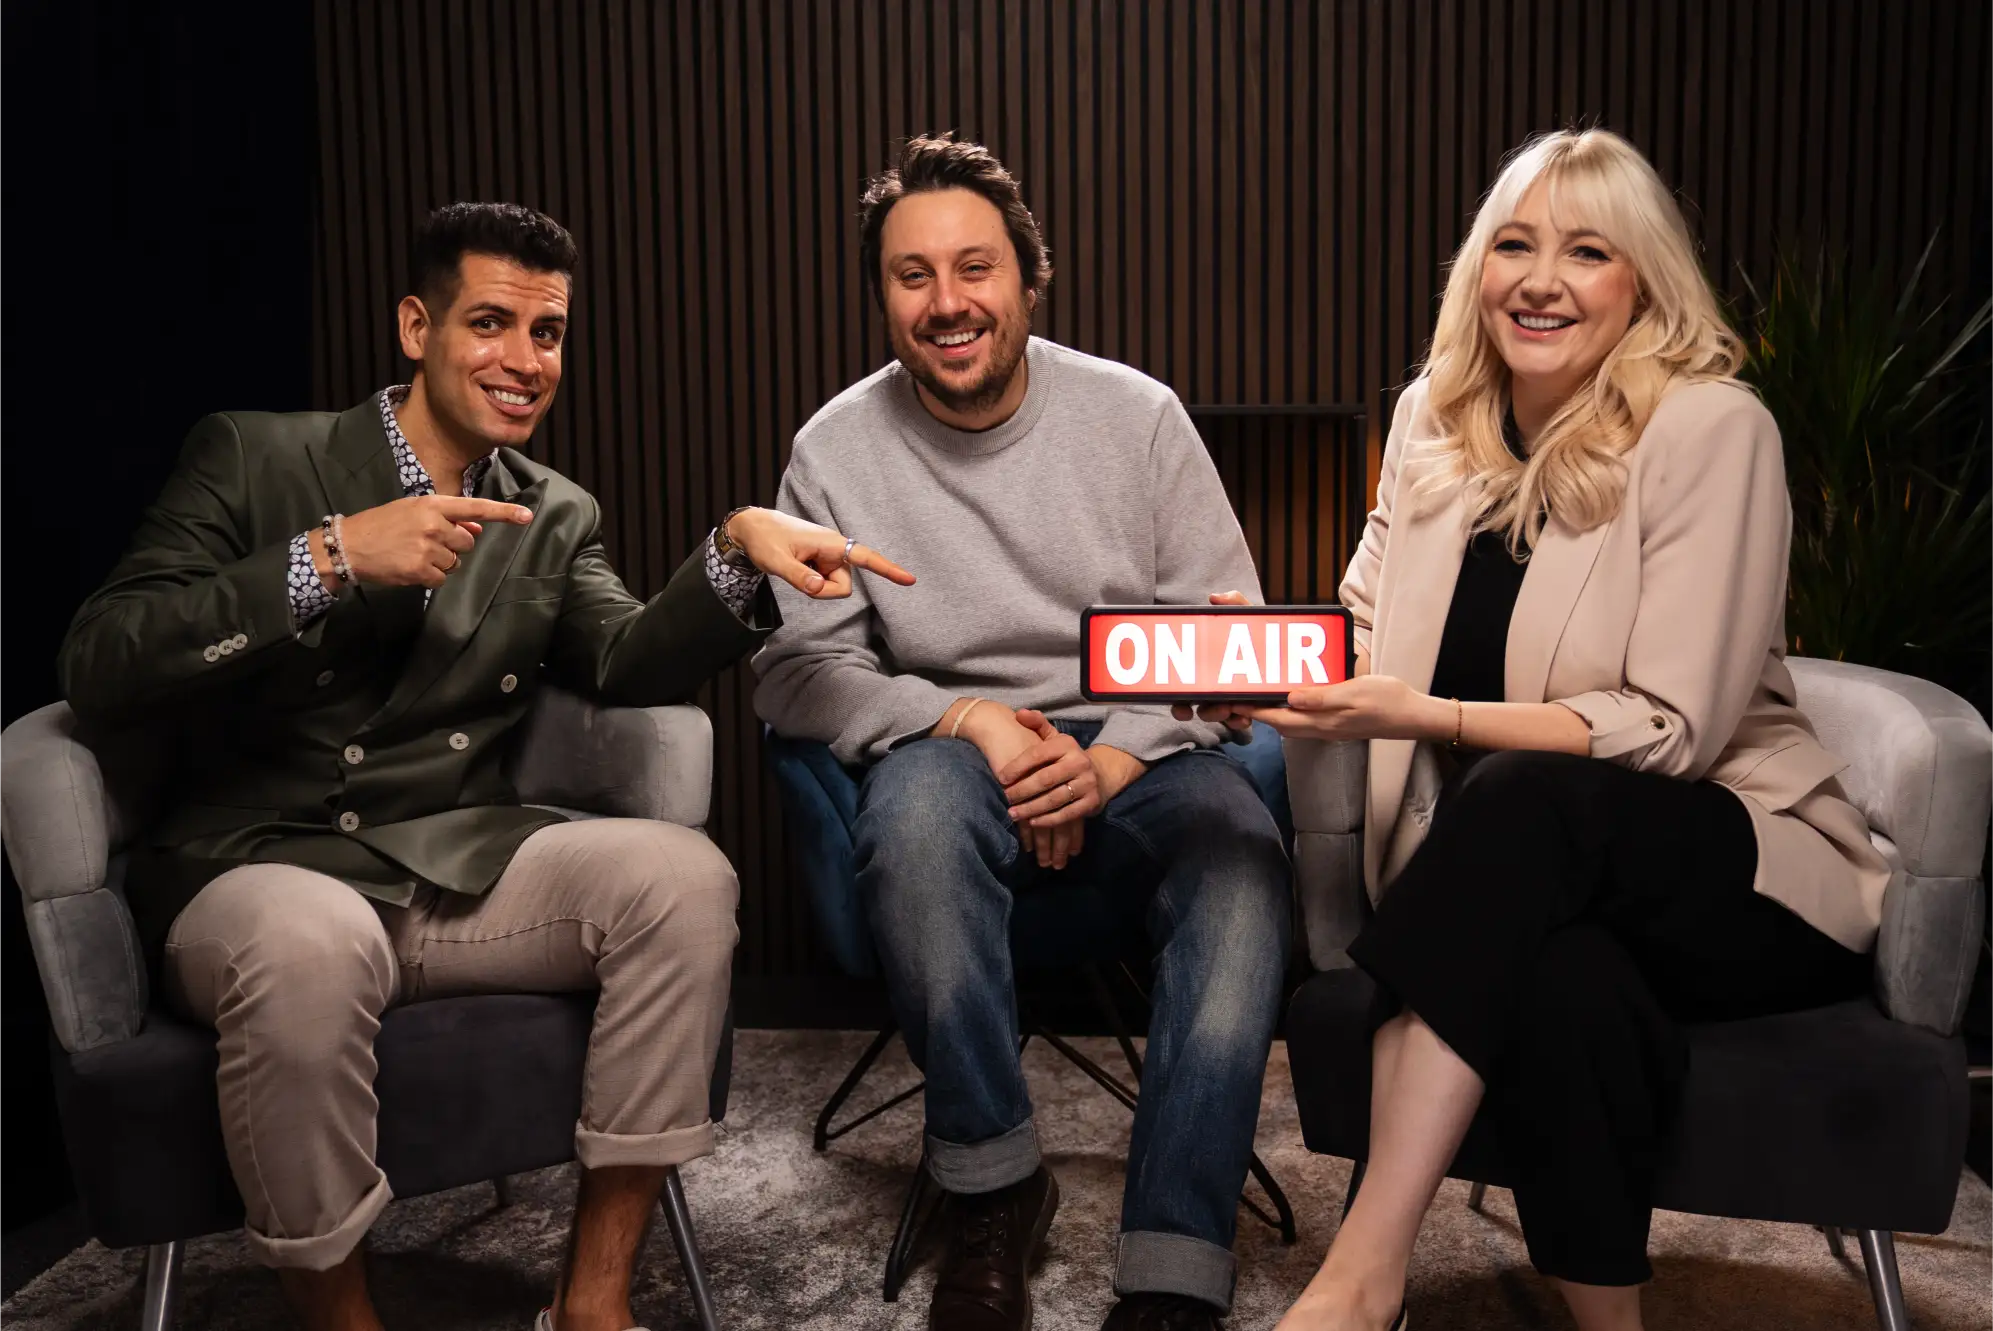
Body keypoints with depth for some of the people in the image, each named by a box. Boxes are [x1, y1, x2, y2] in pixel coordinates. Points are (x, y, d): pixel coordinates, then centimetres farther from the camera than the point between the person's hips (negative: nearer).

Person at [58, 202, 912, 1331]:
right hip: (258, 868, -3)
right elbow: (97, 674, -9)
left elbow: (629, 666, -7)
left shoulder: (557, 518, 12)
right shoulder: (256, 456, 2)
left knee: (683, 876, -22)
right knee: (313, 944, -36)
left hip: (460, 864, 3)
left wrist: (739, 550, -26)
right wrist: (330, 561, -20)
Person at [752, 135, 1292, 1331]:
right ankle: (994, 1190, -16)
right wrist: (963, 717, -19)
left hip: (1140, 753, 1)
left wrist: (1118, 759, -16)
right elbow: (796, 670, -3)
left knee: (1241, 854, -31)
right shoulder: (838, 449, -1)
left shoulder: (1139, 415, 0)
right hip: (963, 757, 0)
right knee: (917, 798, -35)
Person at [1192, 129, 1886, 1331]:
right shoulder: (1436, 417, 5)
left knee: (1526, 796, -35)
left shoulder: (1711, 429, -11)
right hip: (1531, 882, 3)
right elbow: (1366, 626, 9)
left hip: (1743, 875, -2)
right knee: (1563, 983, -34)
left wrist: (1422, 717, -26)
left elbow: (1670, 732, -17)